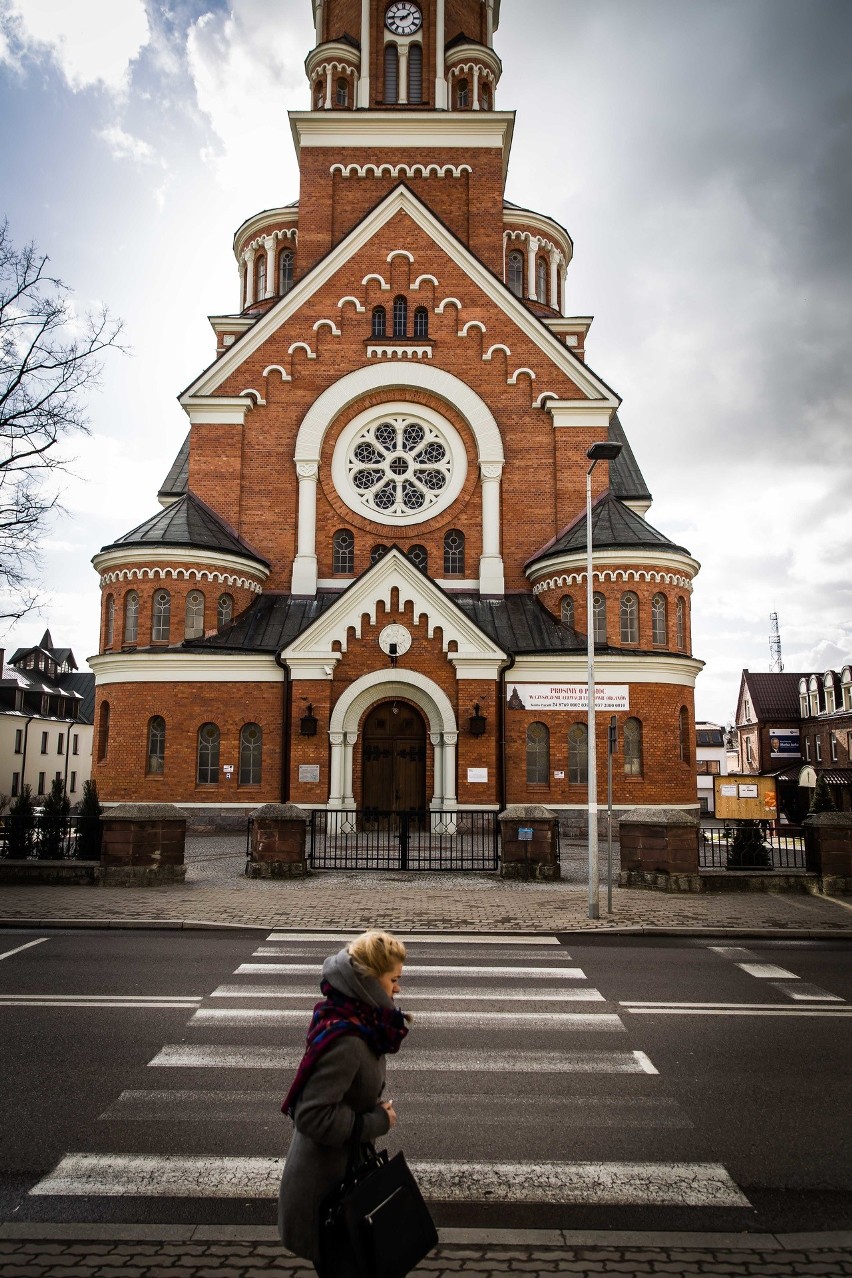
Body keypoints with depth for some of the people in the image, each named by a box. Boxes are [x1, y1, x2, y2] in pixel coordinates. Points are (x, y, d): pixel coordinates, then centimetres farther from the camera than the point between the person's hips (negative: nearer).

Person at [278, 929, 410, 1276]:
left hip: (348, 1161, 8)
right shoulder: (345, 1041, -32)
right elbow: (313, 1115, -31)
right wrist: (378, 1122, -22)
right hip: (326, 1175, -8)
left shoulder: (359, 1019, -3)